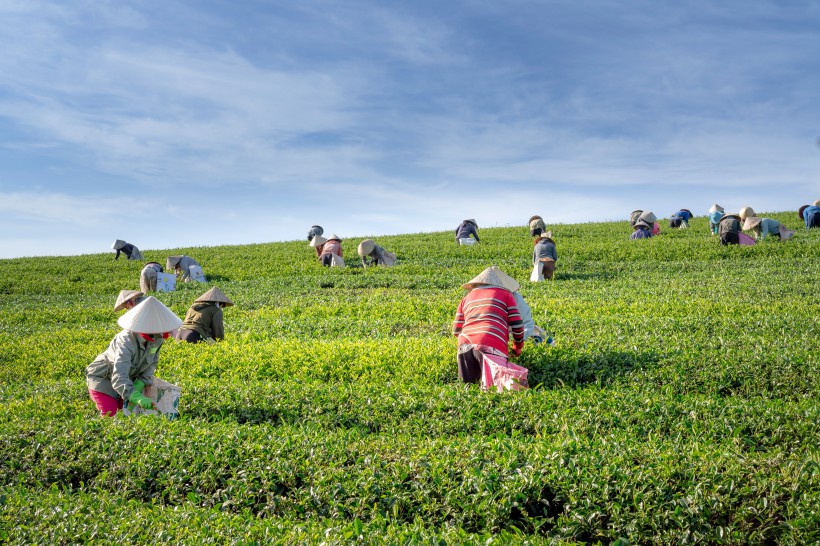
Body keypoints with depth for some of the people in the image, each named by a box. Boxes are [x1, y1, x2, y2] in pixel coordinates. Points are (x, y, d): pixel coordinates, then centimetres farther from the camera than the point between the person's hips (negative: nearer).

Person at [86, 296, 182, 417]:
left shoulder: (157, 338, -17)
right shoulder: (126, 342, -38)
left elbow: (151, 364, -3)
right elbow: (119, 378, -47)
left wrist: (139, 384, -21)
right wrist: (138, 398, -63)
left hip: (127, 378, 6)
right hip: (102, 379, -6)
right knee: (109, 413, -16)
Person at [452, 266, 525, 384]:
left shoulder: (466, 298, 30)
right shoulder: (505, 294, 21)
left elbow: (456, 331, 28)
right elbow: (517, 325, 13)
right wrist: (517, 347, 30)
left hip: (465, 344, 4)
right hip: (491, 346, -4)